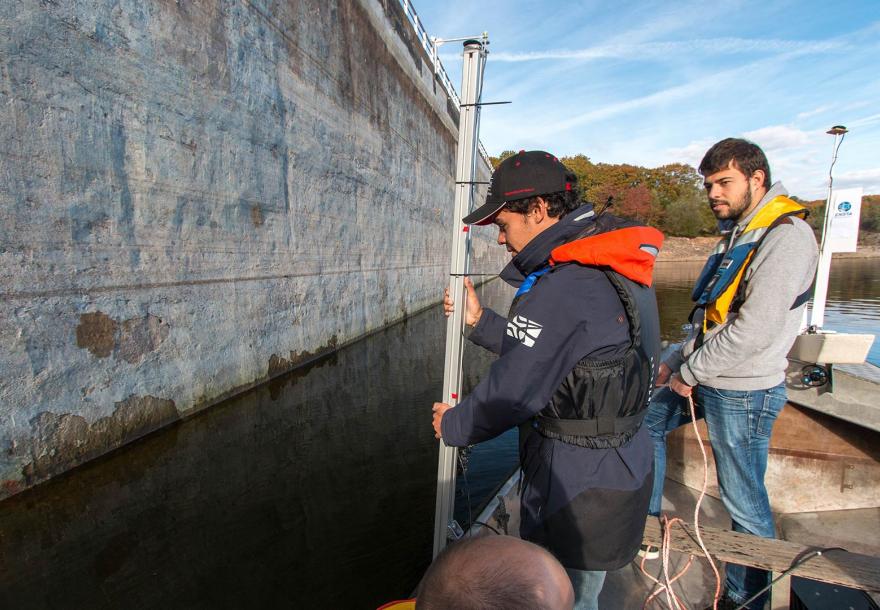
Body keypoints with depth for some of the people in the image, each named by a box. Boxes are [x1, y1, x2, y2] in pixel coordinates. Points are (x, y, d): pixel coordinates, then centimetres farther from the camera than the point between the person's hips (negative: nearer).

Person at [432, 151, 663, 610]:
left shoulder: (563, 287, -27)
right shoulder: (615, 268, 5)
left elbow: (512, 392, -20)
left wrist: (452, 425, -3)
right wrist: (480, 321, 10)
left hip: (578, 483, -9)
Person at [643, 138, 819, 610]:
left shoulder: (786, 235, -17)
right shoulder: (738, 234, 13)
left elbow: (755, 330, -25)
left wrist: (689, 373, -15)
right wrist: (678, 359, 10)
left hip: (743, 392, -10)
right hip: (706, 380, 10)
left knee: (744, 502, 4)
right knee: (646, 424, 18)